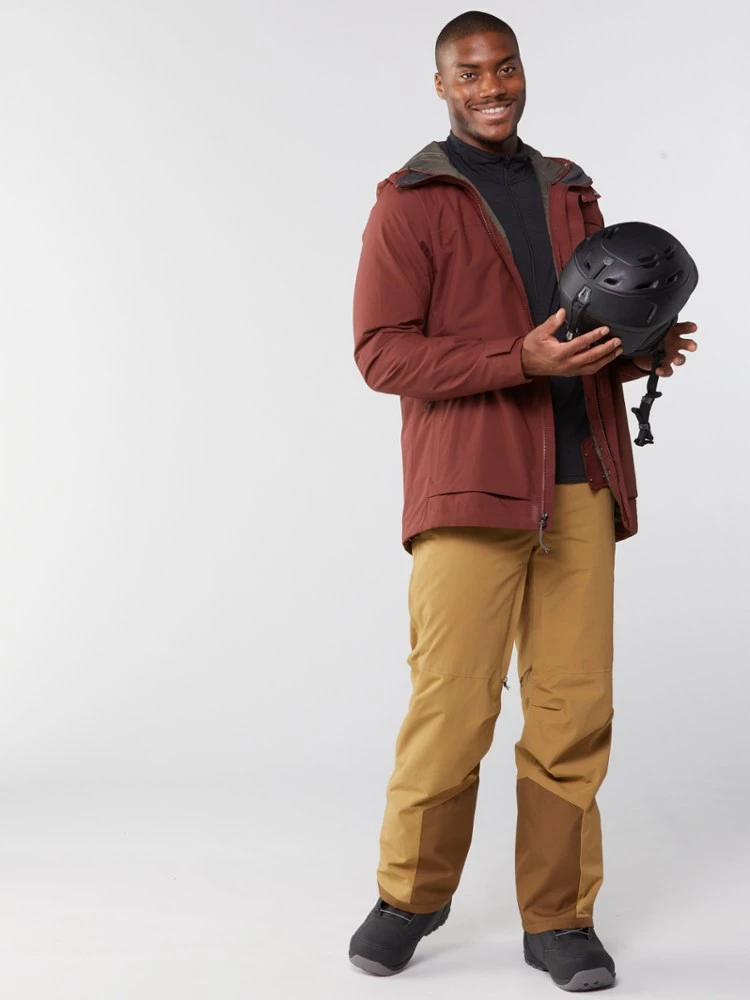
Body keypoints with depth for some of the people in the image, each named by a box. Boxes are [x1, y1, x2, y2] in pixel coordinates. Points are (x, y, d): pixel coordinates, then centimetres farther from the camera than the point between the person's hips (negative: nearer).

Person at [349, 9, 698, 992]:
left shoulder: (572, 193, 20)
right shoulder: (410, 202, 3)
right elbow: (382, 351, -6)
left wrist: (641, 350, 3)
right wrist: (523, 360, -16)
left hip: (580, 485, 5)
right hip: (469, 487, -4)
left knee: (575, 709, 2)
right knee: (452, 705, -5)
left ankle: (560, 918, 15)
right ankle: (410, 896, 17)